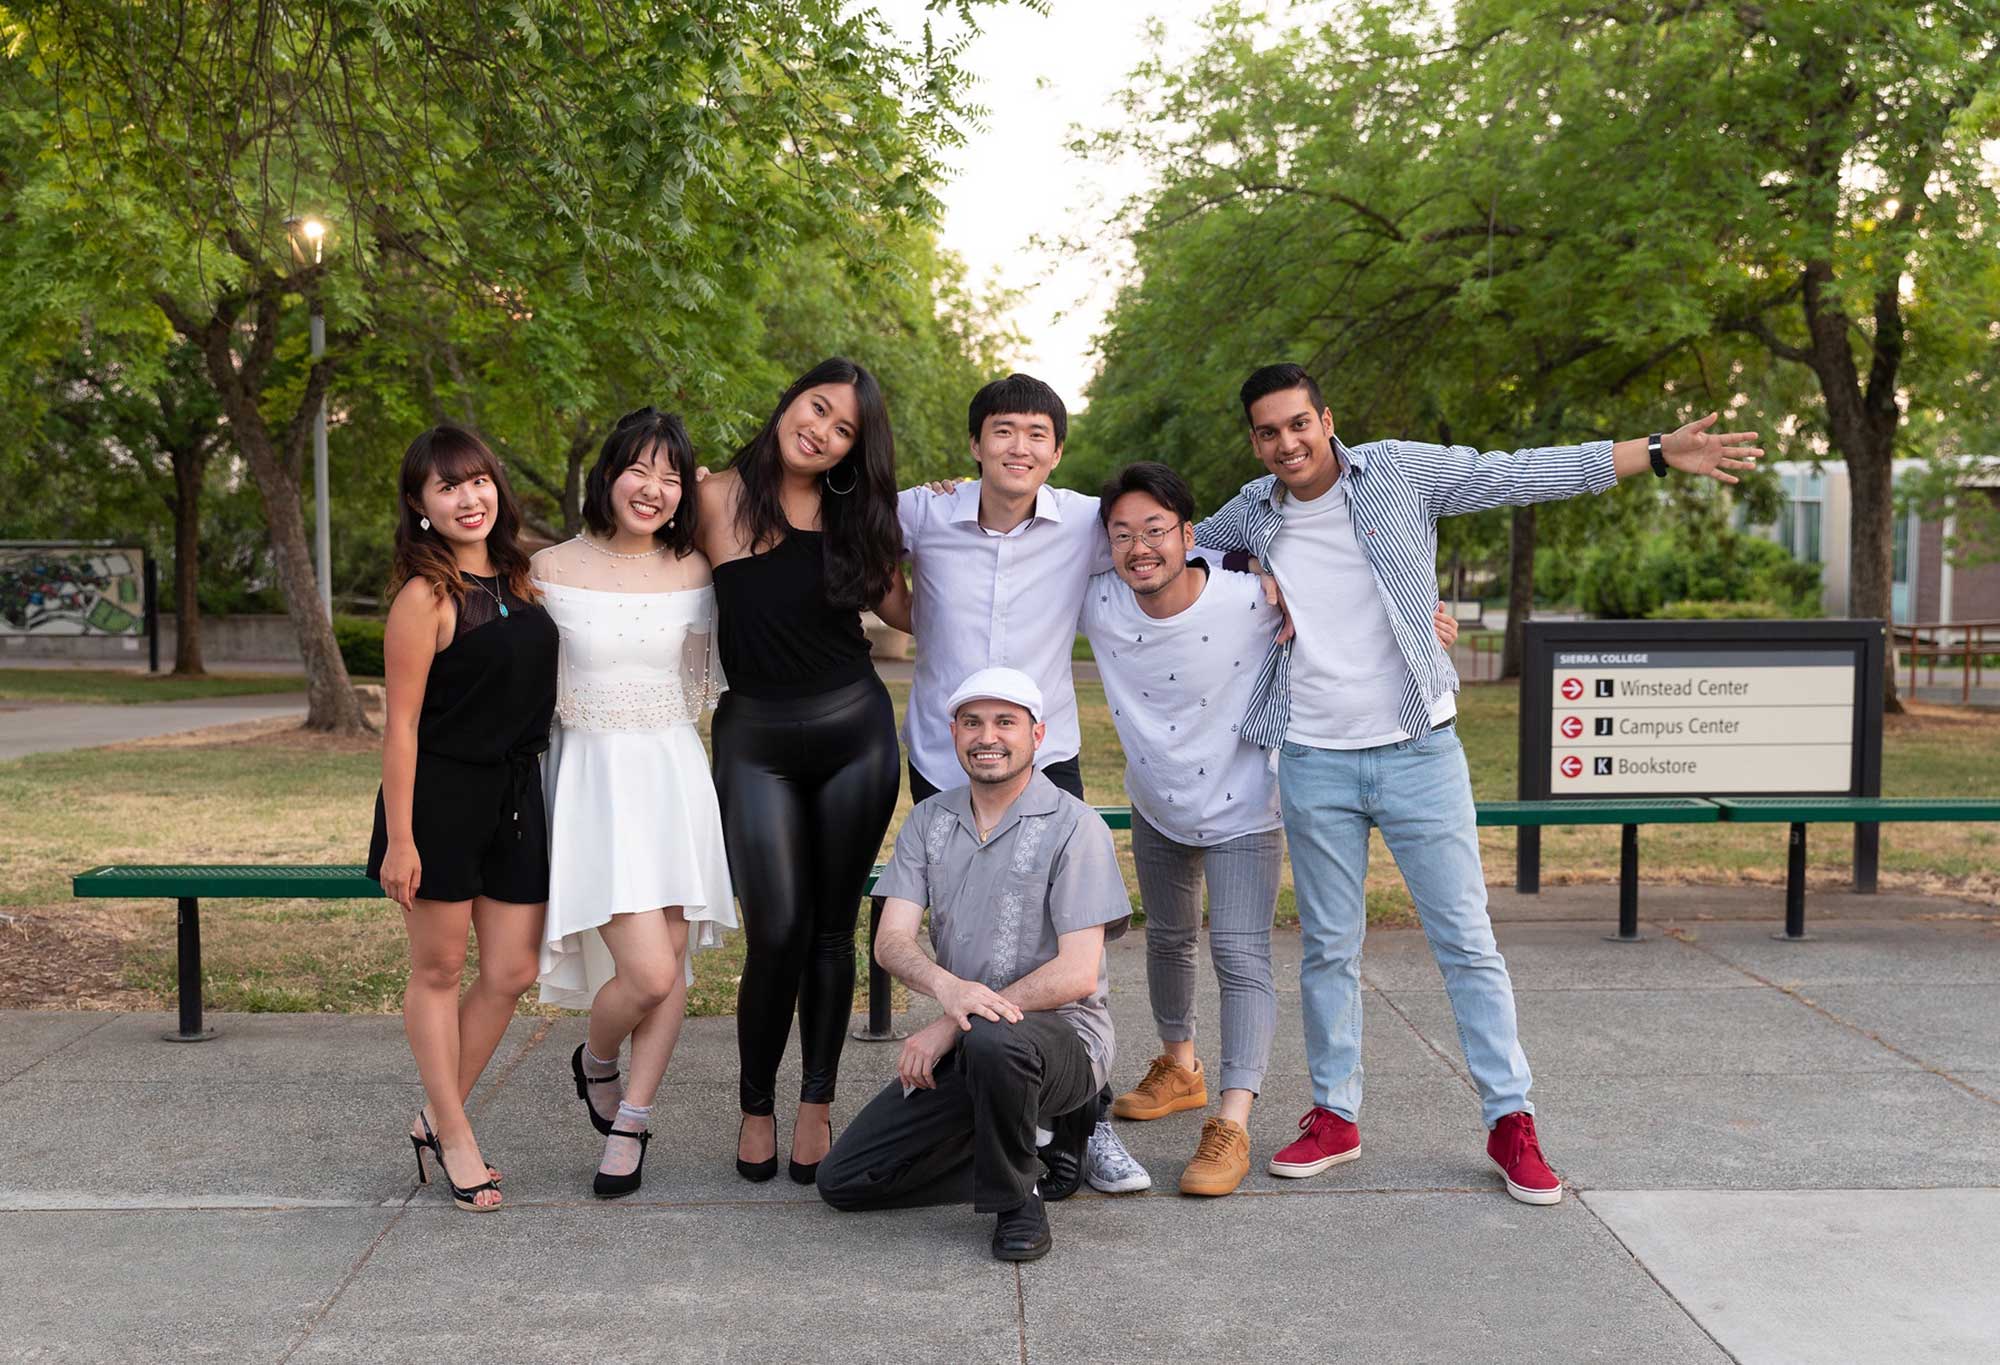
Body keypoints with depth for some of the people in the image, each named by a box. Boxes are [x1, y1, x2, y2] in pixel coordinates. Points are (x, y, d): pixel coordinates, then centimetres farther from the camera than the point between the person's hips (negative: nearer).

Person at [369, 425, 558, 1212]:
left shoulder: (517, 581, 8)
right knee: (438, 970, 6)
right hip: (439, 797, -7)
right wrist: (399, 839, -16)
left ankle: (434, 1123, 22)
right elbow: (402, 724, -14)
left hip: (516, 795, 7)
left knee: (512, 973, 6)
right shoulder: (425, 596, -12)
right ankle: (455, 1138, 18)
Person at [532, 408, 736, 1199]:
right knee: (647, 971, -13)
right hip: (592, 777, -3)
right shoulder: (551, 571, -2)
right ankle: (595, 1062, 20)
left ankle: (629, 1126, 20)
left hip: (674, 773, 3)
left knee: (669, 964, 2)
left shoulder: (694, 573, 6)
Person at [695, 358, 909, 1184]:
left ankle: (817, 1102, 21)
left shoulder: (856, 516, 4)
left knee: (832, 928, 7)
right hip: (755, 738, -2)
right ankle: (756, 1105, 14)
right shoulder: (720, 499, -5)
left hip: (854, 729, 3)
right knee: (777, 931, -7)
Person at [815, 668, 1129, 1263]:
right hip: (961, 1047, 6)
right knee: (842, 1180, -3)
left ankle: (1017, 1201, -12)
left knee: (991, 1040, -40)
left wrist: (949, 1026, -21)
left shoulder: (1074, 826, -10)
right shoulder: (929, 821, 7)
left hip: (1061, 1033, -6)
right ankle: (1034, 1151, 10)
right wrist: (946, 985, -28)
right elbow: (892, 941, -4)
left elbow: (1077, 973, -17)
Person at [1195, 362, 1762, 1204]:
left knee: (1466, 940, 0)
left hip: (1418, 750, -2)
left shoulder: (1400, 472, -3)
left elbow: (1526, 473, -5)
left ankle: (1510, 1120, 9)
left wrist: (1658, 453, -9)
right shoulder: (1252, 514, 5)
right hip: (1315, 763, 2)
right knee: (1327, 947, 9)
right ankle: (1334, 1116, 21)